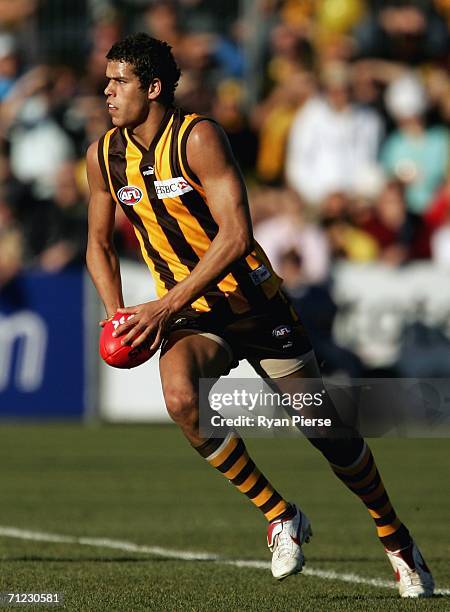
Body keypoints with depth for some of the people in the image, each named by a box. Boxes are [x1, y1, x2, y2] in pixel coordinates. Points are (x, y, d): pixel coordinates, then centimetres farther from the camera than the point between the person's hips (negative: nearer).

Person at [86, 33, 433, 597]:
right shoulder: (104, 156, -1)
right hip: (189, 315, 3)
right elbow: (99, 244, 13)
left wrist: (164, 307, -28)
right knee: (181, 398, -30)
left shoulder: (198, 138, -18)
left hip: (252, 301, -3)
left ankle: (395, 540, 28)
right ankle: (281, 517, -12)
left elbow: (236, 237, -25)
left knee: (326, 431, 4)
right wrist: (119, 316, -4)